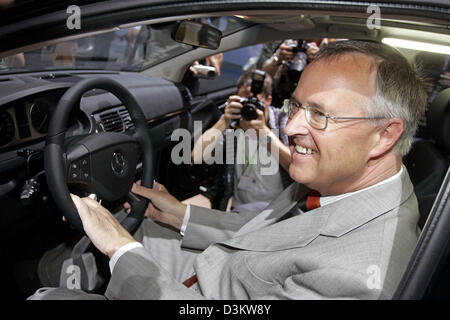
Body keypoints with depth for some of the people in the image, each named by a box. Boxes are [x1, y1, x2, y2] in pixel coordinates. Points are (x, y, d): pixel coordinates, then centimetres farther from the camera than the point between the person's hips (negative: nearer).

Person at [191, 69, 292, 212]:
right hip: (238, 206, 3)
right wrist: (224, 122, -17)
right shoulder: (232, 123, 1)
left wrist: (265, 131, -22)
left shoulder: (283, 122, -4)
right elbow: (197, 157, -10)